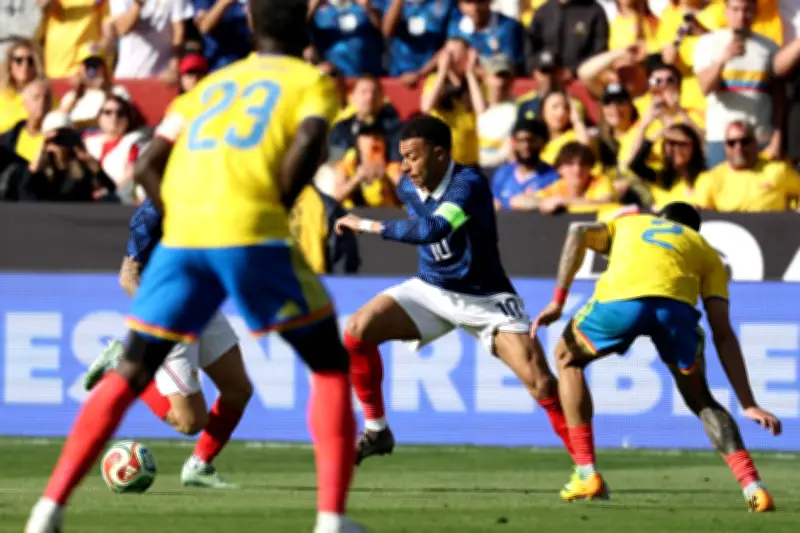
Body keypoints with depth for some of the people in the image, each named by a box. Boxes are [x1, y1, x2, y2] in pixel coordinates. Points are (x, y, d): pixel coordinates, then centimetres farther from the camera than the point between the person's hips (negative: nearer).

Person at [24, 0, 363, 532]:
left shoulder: (211, 84, 28)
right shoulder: (312, 81, 14)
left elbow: (147, 166, 17)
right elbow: (309, 141, -8)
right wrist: (278, 206, 2)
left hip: (182, 234, 4)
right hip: (253, 233, -4)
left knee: (129, 374, 15)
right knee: (332, 367, 11)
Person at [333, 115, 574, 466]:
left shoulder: (469, 185, -28)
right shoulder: (408, 187, -5)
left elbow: (432, 230, -44)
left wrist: (367, 225, -38)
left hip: (485, 300, -5)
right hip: (431, 290, 5)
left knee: (541, 383, -18)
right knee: (358, 330, -16)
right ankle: (376, 431, -1)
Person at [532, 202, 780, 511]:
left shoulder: (626, 223, 41)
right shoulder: (706, 251, 38)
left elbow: (579, 233, 16)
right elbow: (723, 334, 27)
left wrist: (557, 302, 15)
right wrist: (748, 405, 24)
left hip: (619, 300, -1)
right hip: (676, 305, 1)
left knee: (567, 359, 30)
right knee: (700, 400, 25)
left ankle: (586, 474, 20)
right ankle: (752, 487, 6)